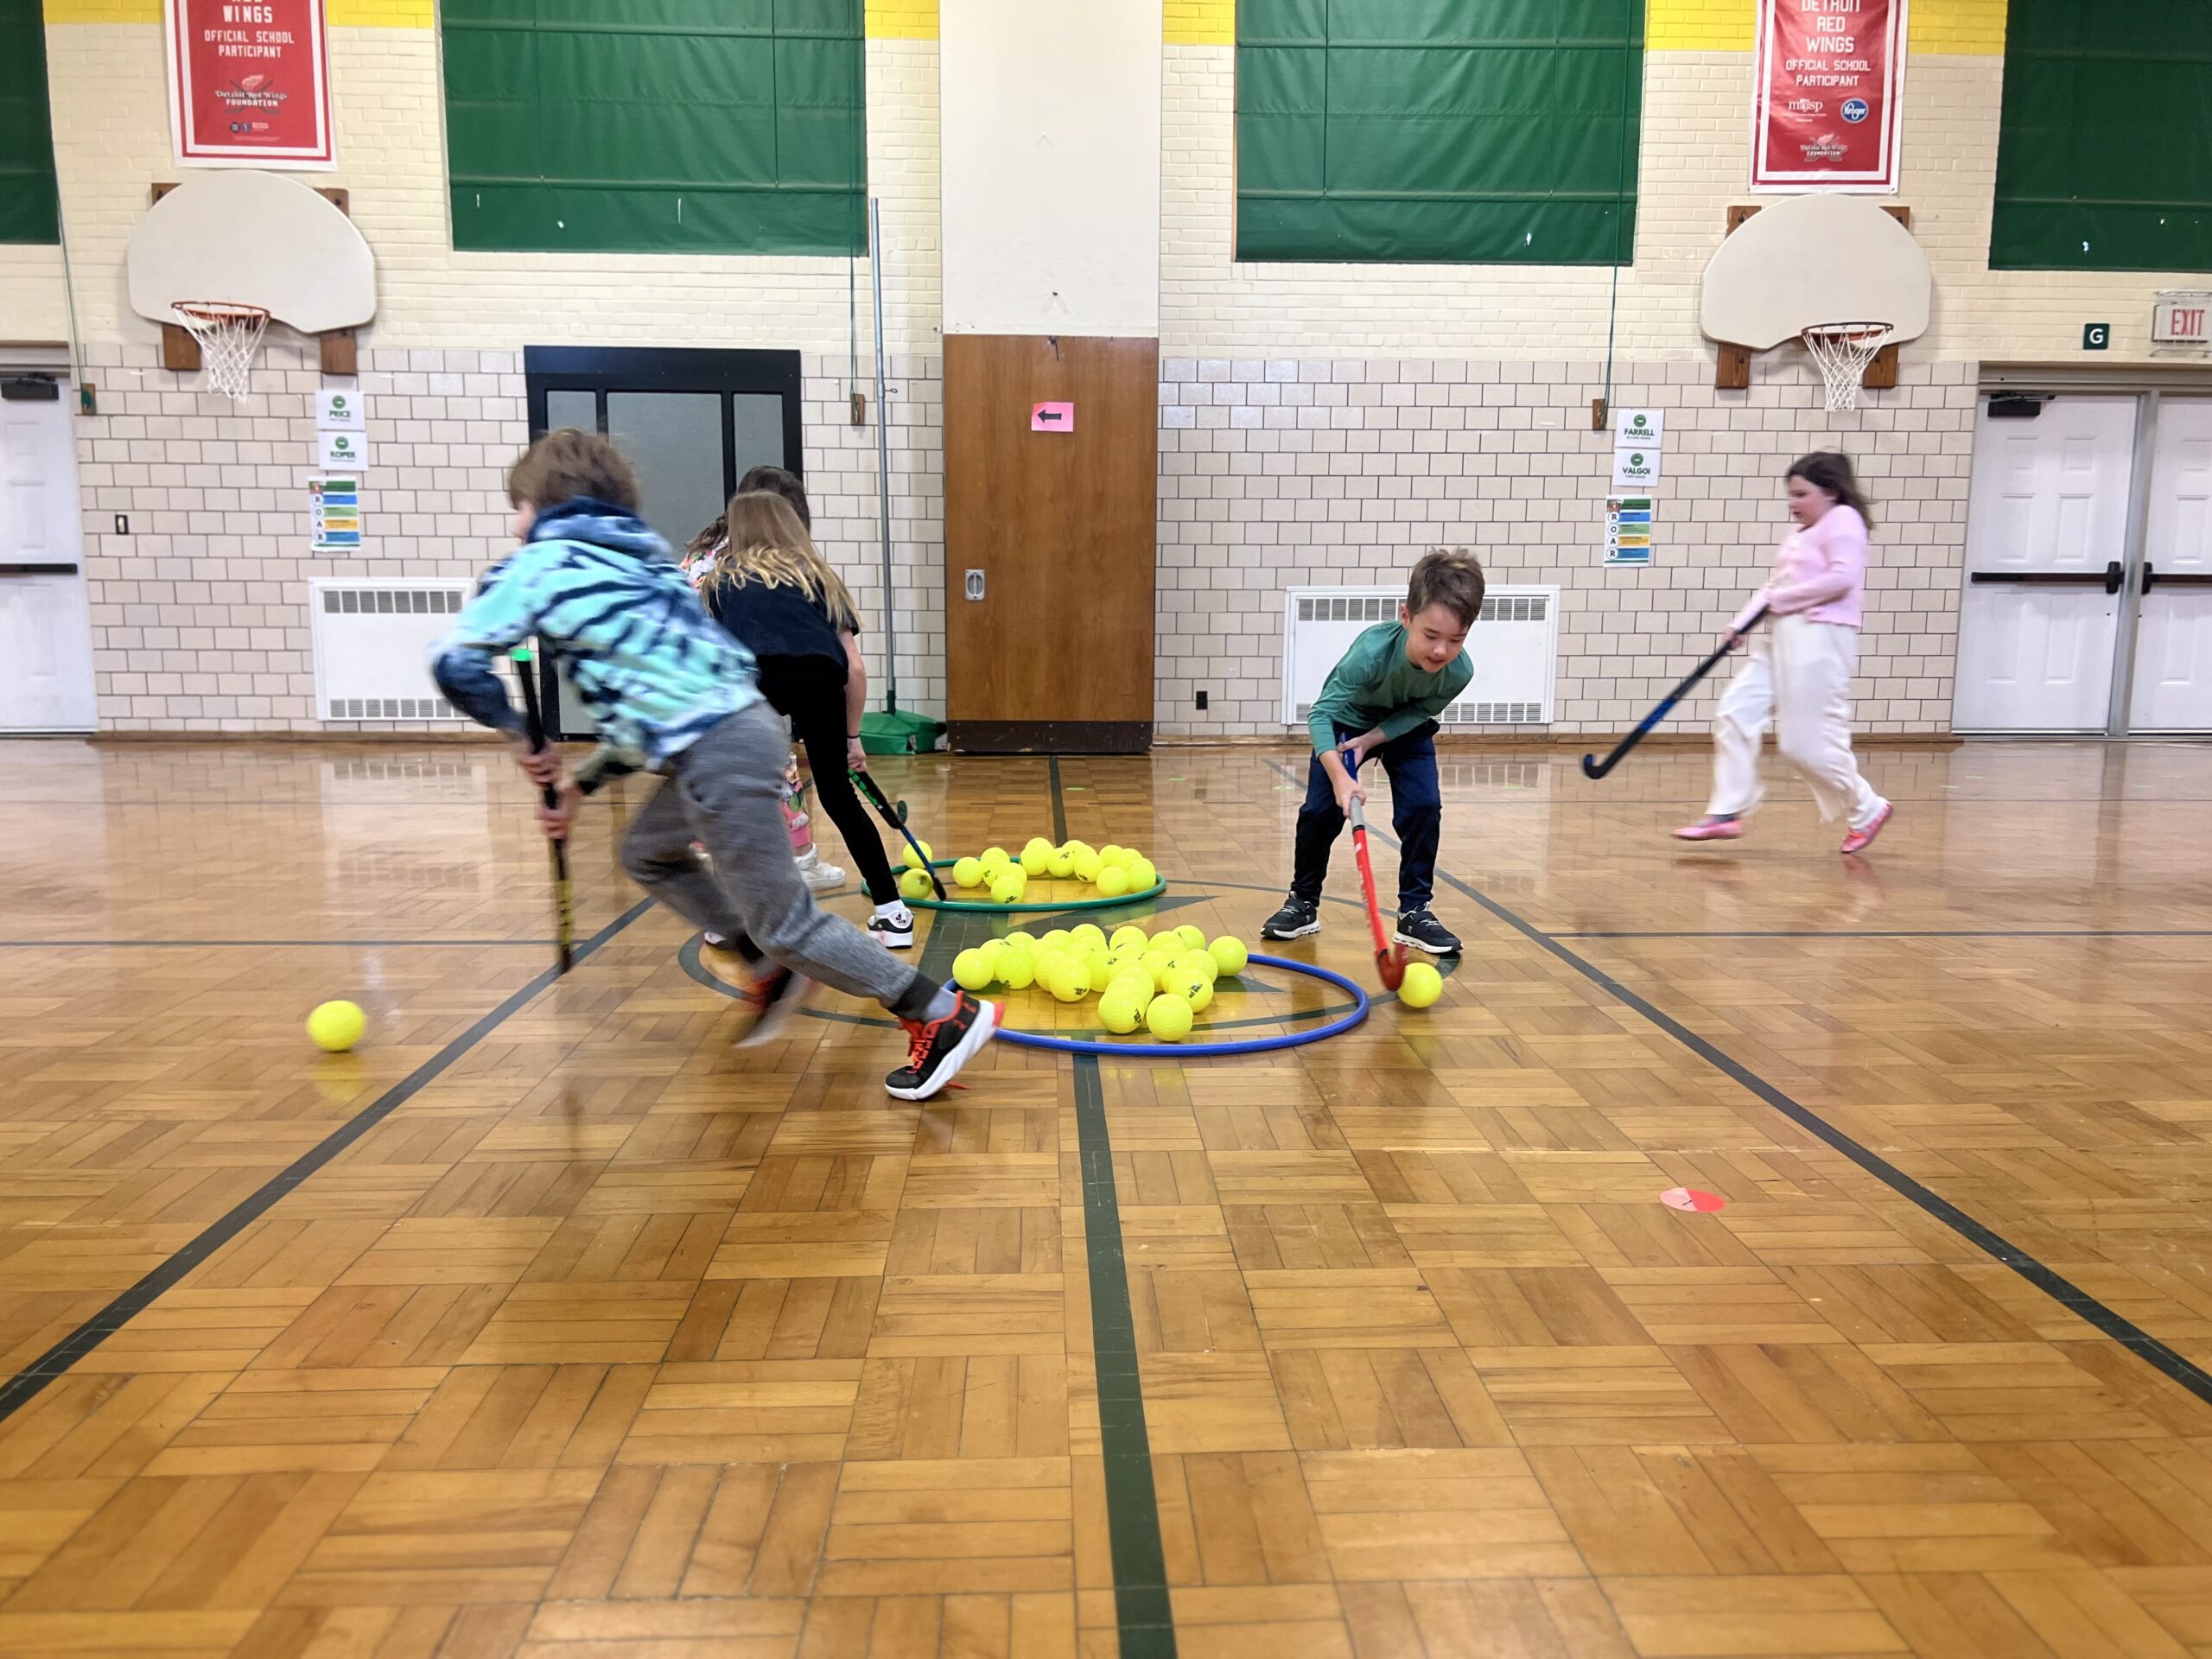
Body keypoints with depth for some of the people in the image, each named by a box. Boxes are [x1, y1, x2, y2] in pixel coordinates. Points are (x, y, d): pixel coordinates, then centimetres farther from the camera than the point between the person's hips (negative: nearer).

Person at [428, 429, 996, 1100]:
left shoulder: (541, 562, 3)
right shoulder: (633, 563, 26)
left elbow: (456, 661, -4)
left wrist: (516, 734, 12)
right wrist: (583, 782, 26)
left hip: (717, 751, -9)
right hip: (733, 726, 9)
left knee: (782, 919, -2)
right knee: (648, 852, 28)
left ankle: (945, 1016, -1)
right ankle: (775, 971, 25)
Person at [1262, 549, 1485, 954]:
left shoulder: (1459, 673, -31)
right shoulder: (1372, 652, -41)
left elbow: (1419, 712, -14)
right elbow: (1323, 712, -39)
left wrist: (1371, 739, -27)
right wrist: (1339, 777, -49)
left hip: (1404, 727, 2)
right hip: (1347, 721, -2)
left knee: (1424, 806, -13)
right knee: (1322, 808, -6)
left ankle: (1415, 911, 1)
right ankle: (1303, 904, 13)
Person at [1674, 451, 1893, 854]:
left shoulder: (1842, 520, -6)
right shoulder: (1798, 533, 20)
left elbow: (1842, 578, -20)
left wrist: (1782, 600, -15)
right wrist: (1742, 622, 3)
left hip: (1819, 639, -9)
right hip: (1780, 637, 9)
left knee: (1805, 743, -6)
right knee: (1734, 715, 0)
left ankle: (1866, 810, 15)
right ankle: (1727, 813, 3)